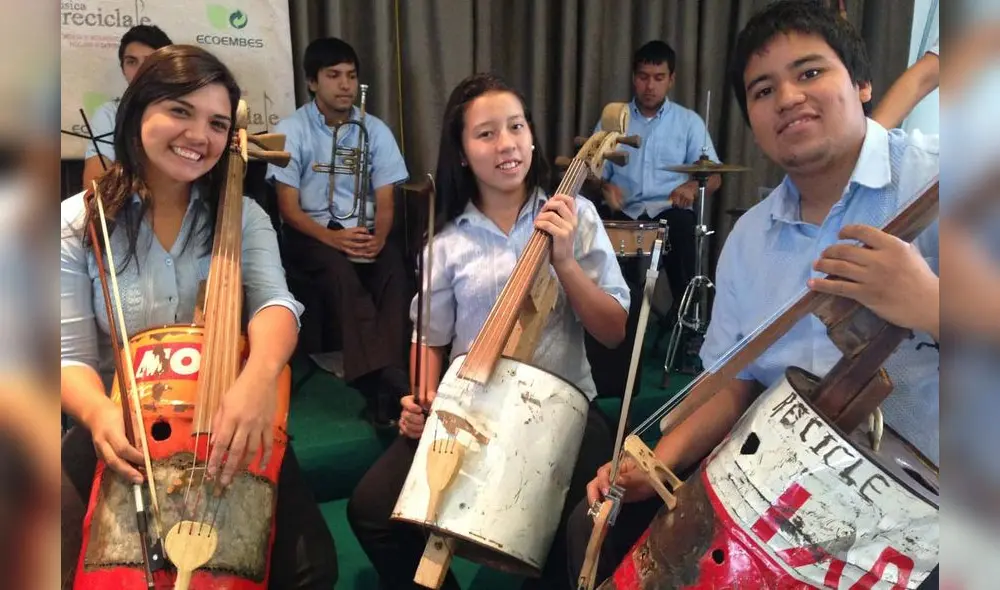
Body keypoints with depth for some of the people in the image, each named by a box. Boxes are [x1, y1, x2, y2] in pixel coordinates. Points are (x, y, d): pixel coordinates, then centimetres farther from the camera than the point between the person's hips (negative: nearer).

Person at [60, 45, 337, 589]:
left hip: (226, 425, 1)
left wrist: (261, 373, -40)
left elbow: (274, 301, -17)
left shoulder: (242, 217, 2)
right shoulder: (78, 223, -2)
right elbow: (73, 355, -8)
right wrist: (97, 412, -32)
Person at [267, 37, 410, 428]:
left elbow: (385, 200, 2)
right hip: (309, 231, -2)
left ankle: (383, 380, -34)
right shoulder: (291, 130, 0)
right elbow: (288, 207, -7)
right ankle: (386, 381, -40)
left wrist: (379, 236, -21)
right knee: (339, 269, -35)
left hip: (362, 229, 3)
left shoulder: (376, 130, 7)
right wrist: (332, 236, -25)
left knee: (392, 266, -31)